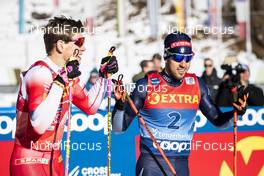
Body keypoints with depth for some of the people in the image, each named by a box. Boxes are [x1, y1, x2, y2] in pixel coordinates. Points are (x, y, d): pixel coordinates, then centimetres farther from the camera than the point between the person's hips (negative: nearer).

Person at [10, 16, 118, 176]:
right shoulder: (40, 73, -20)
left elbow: (90, 106, 21)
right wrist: (60, 82, -31)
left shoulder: (67, 73, 6)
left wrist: (104, 75, 11)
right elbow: (39, 125, -33)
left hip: (55, 160, 9)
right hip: (30, 162, -8)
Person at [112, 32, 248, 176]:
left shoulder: (197, 85, 4)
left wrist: (236, 112, -6)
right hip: (151, 164, -4)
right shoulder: (146, 85, -6)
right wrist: (120, 104, -22)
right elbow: (119, 127, -3)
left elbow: (218, 120, 13)